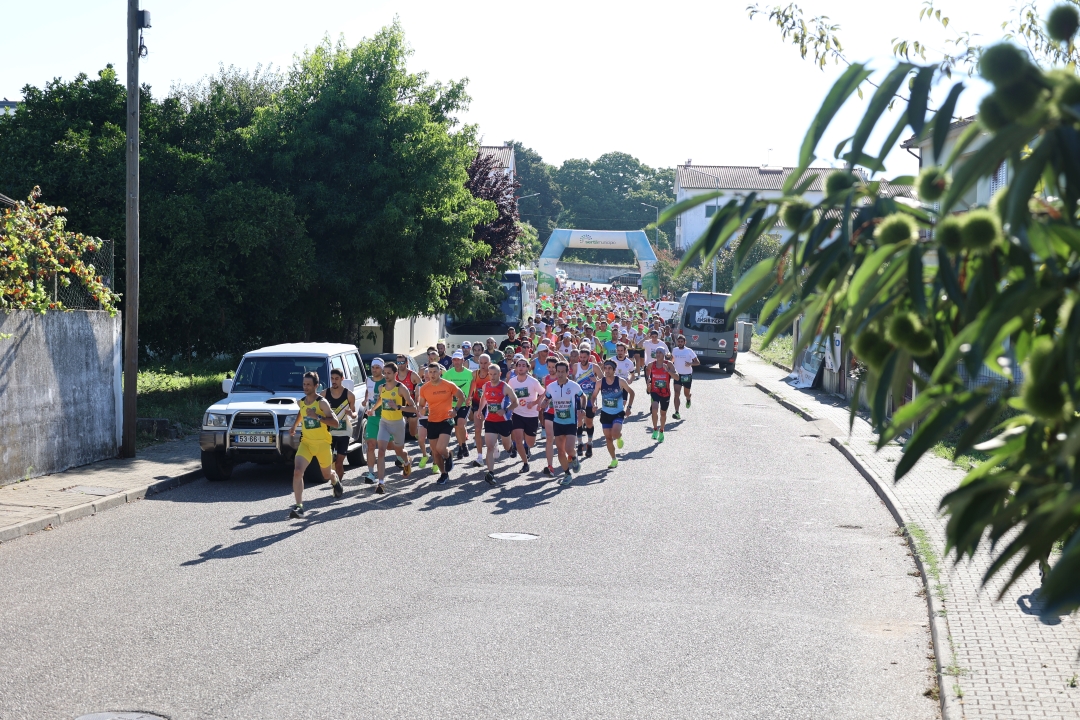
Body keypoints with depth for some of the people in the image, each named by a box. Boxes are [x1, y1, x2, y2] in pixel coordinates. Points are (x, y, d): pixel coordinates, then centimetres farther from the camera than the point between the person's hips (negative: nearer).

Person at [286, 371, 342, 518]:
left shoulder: (322, 402, -15)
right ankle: (299, 506, -21)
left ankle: (336, 480, 56)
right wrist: (294, 426, 19)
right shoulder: (301, 402, 3)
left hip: (322, 443, -3)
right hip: (306, 442, 3)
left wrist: (317, 417, -30)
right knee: (297, 471, -20)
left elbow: (335, 422, -21)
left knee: (327, 474, 16)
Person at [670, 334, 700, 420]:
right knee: (676, 393, -13)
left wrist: (690, 363, -25)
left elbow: (698, 362, -8)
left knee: (686, 393, 14)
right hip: (677, 375, 2)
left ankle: (688, 399, 53)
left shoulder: (689, 351, -9)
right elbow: (672, 359, 23)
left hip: (687, 375, -2)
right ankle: (677, 413, -18)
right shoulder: (674, 350, 2)